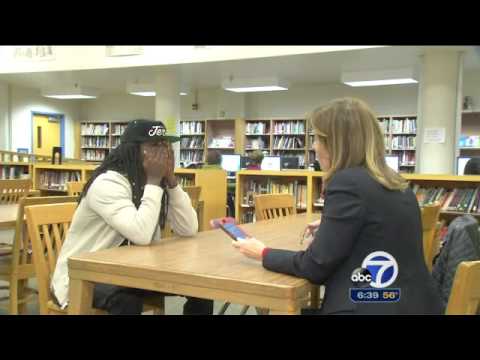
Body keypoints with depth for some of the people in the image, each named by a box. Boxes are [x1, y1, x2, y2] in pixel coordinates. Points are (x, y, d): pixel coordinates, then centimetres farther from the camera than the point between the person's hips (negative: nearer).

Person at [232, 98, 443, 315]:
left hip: (374, 307, -8)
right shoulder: (395, 184, 9)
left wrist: (264, 254, 0)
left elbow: (315, 266, -13)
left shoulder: (347, 183, -17)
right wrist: (330, 227, 21)